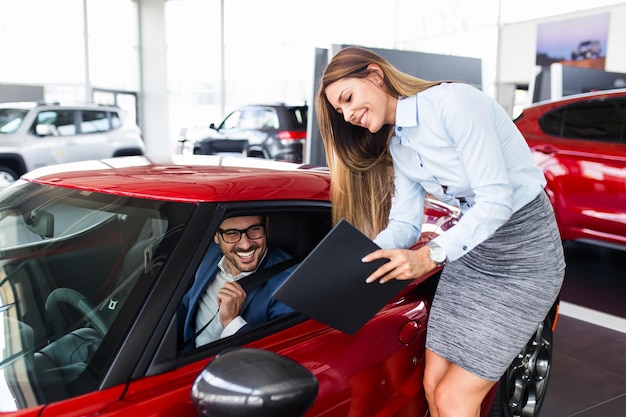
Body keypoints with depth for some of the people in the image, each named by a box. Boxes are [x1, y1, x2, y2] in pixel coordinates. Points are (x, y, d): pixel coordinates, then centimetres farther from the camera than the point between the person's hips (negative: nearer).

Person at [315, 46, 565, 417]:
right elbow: (404, 225, 1)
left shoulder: (454, 102, -21)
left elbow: (497, 200, -25)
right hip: (472, 246, 7)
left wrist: (430, 255, -33)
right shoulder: (397, 144, 5)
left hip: (524, 250, -7)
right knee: (434, 385, 7)